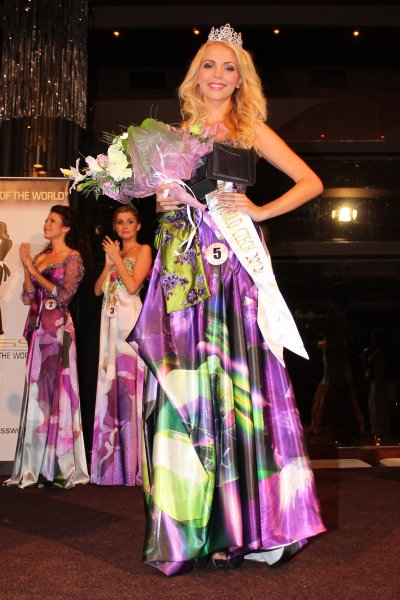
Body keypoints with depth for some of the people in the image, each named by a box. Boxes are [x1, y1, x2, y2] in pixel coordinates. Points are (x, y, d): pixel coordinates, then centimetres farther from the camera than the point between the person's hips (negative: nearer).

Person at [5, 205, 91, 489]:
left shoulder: (73, 257, -1)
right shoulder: (40, 257, 16)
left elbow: (64, 295, -13)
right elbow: (28, 297, 11)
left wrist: (35, 271, -8)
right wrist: (27, 267, -1)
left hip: (59, 329, -6)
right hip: (38, 329, 6)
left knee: (58, 392, -5)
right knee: (37, 393, 6)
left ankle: (62, 466, 1)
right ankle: (37, 466, 12)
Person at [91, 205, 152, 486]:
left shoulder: (143, 250, 2)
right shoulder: (113, 251, 21)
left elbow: (132, 285, -10)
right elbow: (98, 289, 13)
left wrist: (117, 258, -3)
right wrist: (109, 263, 2)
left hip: (130, 318, -6)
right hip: (111, 319, 7)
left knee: (129, 384, -9)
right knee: (111, 383, 5)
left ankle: (133, 465, -4)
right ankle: (111, 463, 12)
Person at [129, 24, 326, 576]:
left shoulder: (251, 130, 11)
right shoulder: (177, 134, 19)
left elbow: (311, 182, 8)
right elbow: (160, 193, 22)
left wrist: (261, 211, -3)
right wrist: (161, 202, 0)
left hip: (235, 263, -2)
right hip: (183, 265, 3)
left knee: (236, 379, -6)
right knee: (184, 384, -2)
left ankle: (245, 522, 5)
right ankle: (188, 526, 6)